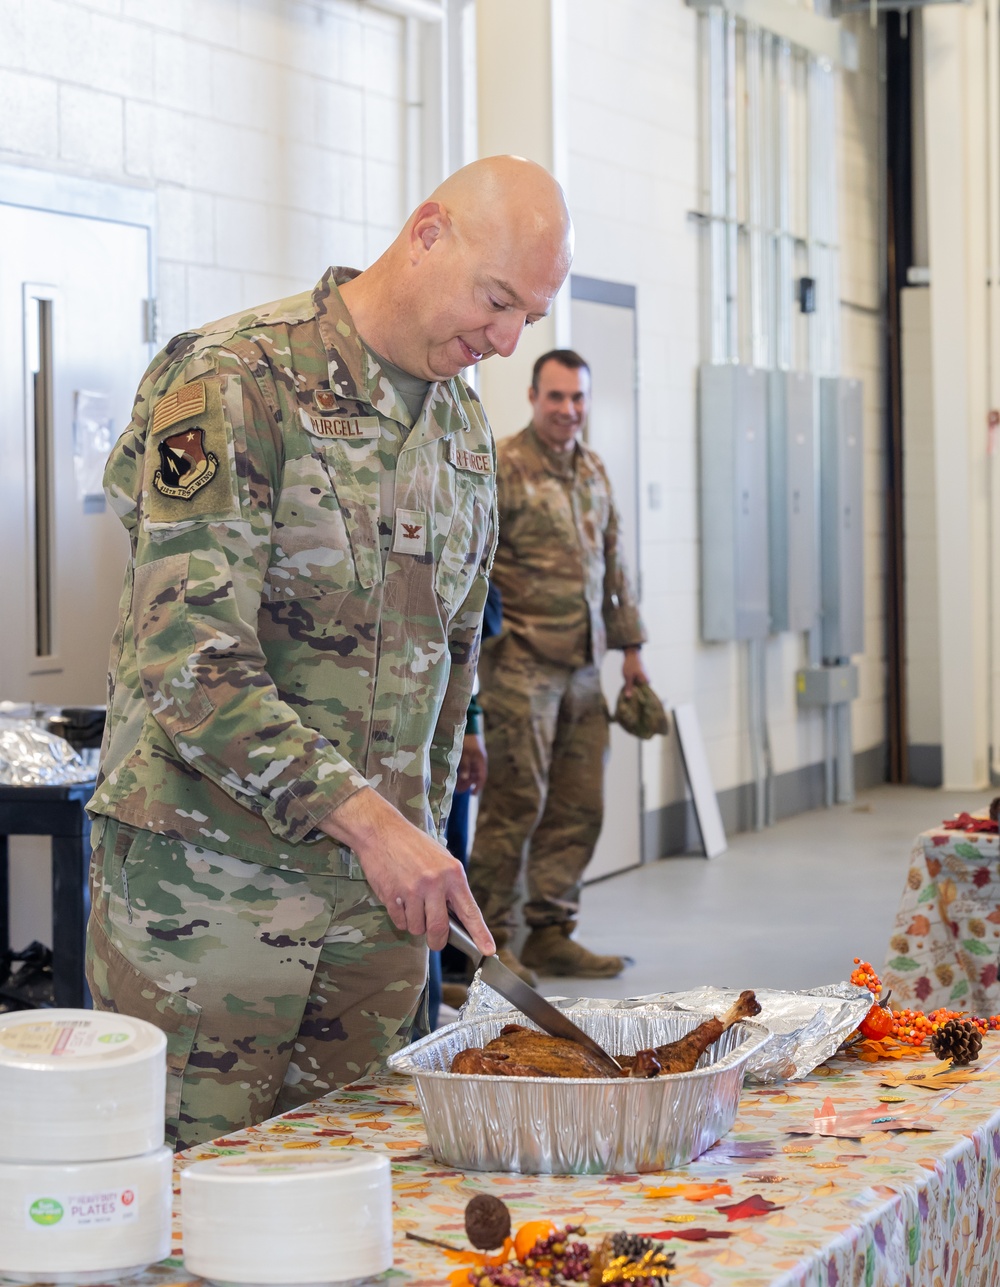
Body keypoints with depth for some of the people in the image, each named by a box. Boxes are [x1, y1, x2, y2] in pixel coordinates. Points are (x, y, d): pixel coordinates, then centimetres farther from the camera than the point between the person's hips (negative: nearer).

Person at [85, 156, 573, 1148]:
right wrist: (366, 816, -26)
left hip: (378, 889, 7)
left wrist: (422, 837, 17)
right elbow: (186, 658, -21)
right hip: (205, 884, -6)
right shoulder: (235, 382, -13)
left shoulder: (464, 425, 12)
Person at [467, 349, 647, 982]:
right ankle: (489, 940, 3)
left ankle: (551, 933, 17)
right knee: (517, 801, -6)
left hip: (583, 663, 7)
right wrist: (485, 633, -16)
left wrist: (630, 645, 20)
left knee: (579, 806, 8)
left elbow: (613, 566, 23)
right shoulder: (503, 468, -8)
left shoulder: (593, 471, 16)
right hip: (522, 661, -7)